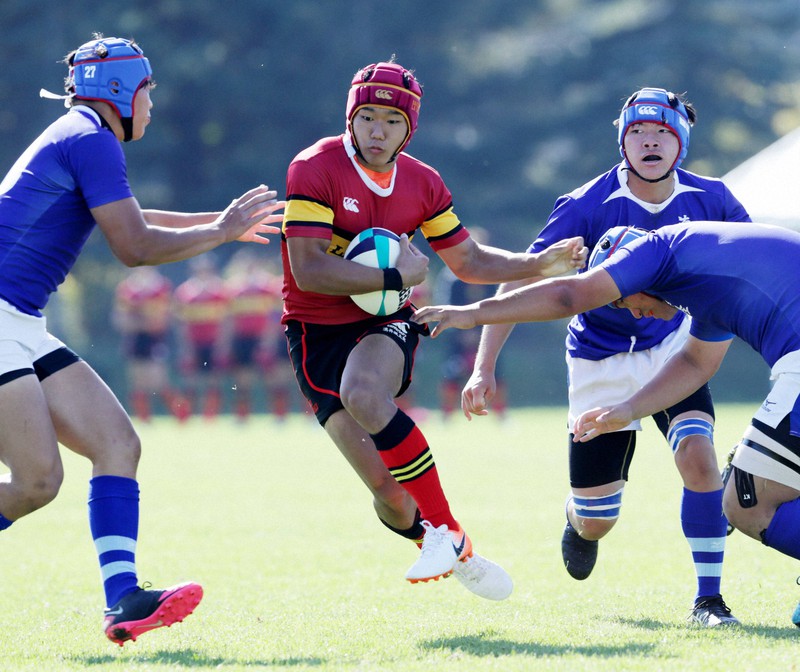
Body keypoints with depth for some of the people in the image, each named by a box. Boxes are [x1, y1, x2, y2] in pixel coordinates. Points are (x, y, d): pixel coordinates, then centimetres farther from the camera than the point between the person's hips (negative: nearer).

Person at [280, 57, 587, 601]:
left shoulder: (422, 183, 5)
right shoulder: (314, 170, -12)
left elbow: (470, 261, 17)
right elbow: (309, 272, -20)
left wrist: (542, 265, 4)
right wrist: (399, 277, -18)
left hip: (386, 324, 2)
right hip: (318, 331, -2)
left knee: (363, 393, -36)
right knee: (387, 487, -14)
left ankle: (445, 531, -27)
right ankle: (452, 552, 15)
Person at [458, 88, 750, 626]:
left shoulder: (708, 199, -12)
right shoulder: (588, 207, -21)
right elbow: (521, 280, -19)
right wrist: (484, 367, -26)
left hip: (671, 351, 1)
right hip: (601, 362, -1)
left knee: (697, 453, -27)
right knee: (597, 521, 2)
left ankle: (709, 597, -15)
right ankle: (581, 516, 43)